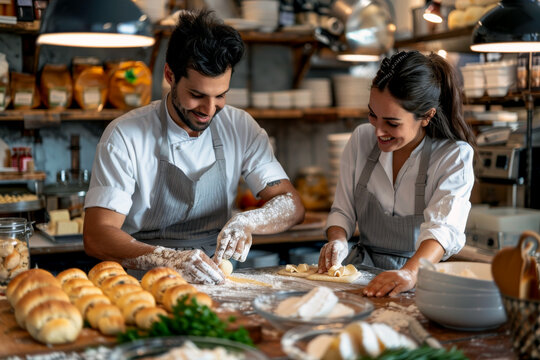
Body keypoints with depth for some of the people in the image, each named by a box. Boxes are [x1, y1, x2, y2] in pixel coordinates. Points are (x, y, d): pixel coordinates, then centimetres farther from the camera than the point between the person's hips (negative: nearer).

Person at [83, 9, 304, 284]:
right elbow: (96, 237, -17)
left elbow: (292, 205, 1)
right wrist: (169, 259, -34)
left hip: (215, 280, 2)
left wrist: (246, 222, -20)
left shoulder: (241, 128, 1)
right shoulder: (124, 137, -11)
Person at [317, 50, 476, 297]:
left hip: (418, 273, -3)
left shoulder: (455, 156, -9)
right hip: (361, 266, 3)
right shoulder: (361, 138, 4)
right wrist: (337, 240, -15)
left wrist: (410, 272, -44)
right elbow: (343, 210, 8)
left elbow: (443, 228, -24)